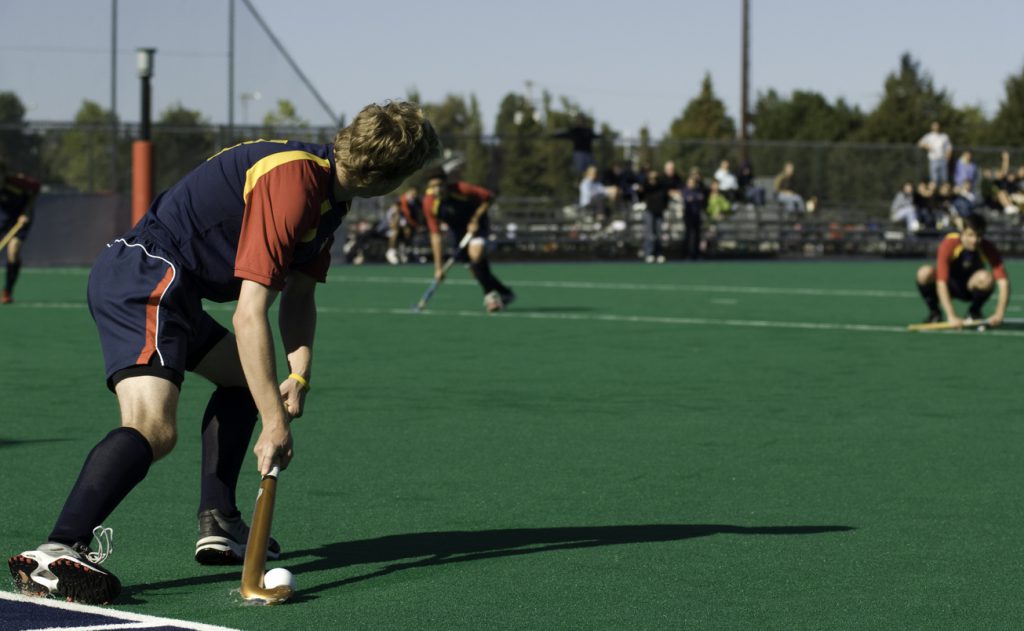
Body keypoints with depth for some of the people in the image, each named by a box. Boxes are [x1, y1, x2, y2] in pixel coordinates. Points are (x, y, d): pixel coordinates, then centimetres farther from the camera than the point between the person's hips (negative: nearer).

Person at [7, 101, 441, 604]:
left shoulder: (328, 194, 13)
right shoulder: (292, 183, -19)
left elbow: (298, 295, 19)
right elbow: (249, 315, -24)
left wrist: (300, 374, 1)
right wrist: (275, 423, -23)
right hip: (146, 275, -11)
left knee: (245, 374, 27)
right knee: (153, 428, -27)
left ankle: (218, 525, 22)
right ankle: (57, 552, -42)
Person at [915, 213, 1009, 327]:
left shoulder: (988, 248, -21)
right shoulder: (949, 244, -28)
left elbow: (1003, 281, -28)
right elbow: (941, 282, -35)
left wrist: (999, 315, -42)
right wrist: (951, 316, -44)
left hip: (972, 287, 1)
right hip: (949, 287, -1)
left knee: (987, 278, -34)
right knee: (925, 273, -33)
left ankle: (974, 312, -3)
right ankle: (934, 312, -5)